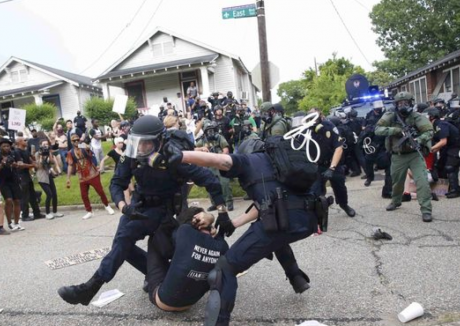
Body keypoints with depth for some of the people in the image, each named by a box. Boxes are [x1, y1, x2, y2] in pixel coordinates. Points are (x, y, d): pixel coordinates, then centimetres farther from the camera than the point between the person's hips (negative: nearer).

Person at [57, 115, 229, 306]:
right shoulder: (132, 154, -14)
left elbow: (206, 178, -27)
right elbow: (117, 183, -9)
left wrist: (222, 210, -29)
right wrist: (123, 207, -30)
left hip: (162, 207, -6)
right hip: (139, 203, 6)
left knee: (125, 236, -23)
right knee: (123, 244, -1)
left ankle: (92, 287, -15)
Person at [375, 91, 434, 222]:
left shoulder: (417, 117, -9)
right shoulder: (390, 117, -4)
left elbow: (429, 131, -18)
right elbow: (377, 129, -14)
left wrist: (417, 140, -37)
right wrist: (395, 130, -27)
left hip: (415, 154, -2)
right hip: (398, 156, 2)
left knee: (422, 181, -14)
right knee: (397, 181, 19)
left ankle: (426, 210, -5)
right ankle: (395, 201, 45)